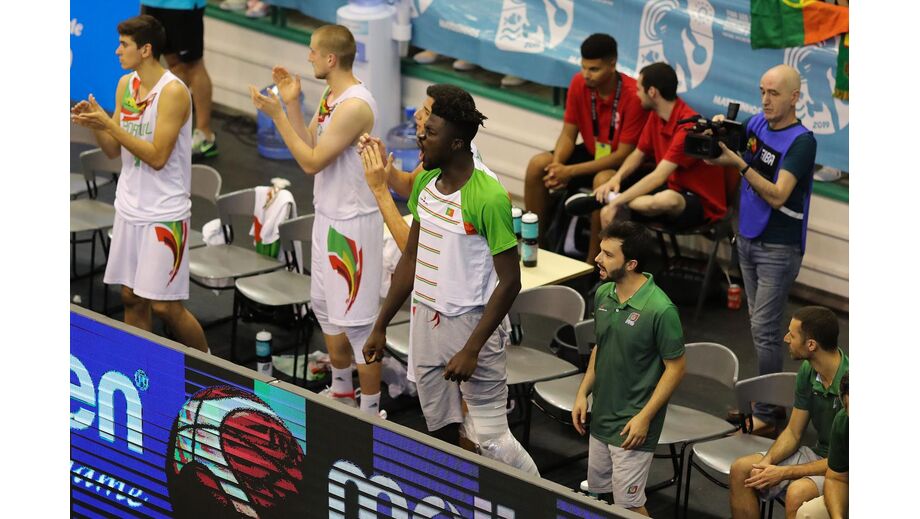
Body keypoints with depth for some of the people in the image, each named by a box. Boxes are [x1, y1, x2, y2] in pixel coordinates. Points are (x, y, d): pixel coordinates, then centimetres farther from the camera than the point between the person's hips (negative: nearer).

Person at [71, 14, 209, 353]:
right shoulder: (126, 85, 7)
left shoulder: (173, 91, -16)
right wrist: (94, 124, -7)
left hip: (164, 214, -7)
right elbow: (114, 151, 12)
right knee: (131, 298, 8)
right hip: (130, 209, 7)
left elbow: (157, 157, -20)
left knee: (164, 306, -5)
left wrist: (110, 125, -21)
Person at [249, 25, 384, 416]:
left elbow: (311, 162, -23)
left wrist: (276, 114, -21)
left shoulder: (355, 105, -24)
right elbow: (309, 145, 10)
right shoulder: (330, 98, 6)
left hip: (353, 224, -10)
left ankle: (370, 411, 6)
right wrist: (291, 103, 0)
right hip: (329, 217, 10)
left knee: (356, 318, -3)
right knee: (325, 306, 21)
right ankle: (342, 390, 38)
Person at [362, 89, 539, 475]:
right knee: (441, 432, 13)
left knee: (491, 440, -6)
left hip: (472, 326, -7)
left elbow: (510, 281, -18)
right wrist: (380, 327, 14)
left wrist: (471, 349, -21)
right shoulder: (425, 183, 3)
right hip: (426, 323, 7)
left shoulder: (488, 199, -21)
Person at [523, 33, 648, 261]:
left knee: (603, 181, -37)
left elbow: (623, 155, -25)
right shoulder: (579, 83, -9)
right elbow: (568, 134, -1)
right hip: (592, 153, 6)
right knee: (537, 165, -12)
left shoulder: (633, 95, -27)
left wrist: (570, 171, -29)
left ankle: (592, 262, -26)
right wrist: (557, 166, -24)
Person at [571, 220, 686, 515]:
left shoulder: (660, 310, -22)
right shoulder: (603, 295, 1)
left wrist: (644, 417, -17)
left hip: (632, 427, -7)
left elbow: (675, 367, -15)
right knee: (599, 495, 16)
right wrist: (583, 393, 7)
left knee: (628, 507, -2)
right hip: (601, 419, 7)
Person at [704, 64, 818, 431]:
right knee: (760, 323, 10)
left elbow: (777, 195, -24)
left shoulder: (802, 142, -17)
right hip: (748, 239, 7)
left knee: (763, 329, -7)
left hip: (779, 248, -7)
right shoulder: (757, 123, 3)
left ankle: (767, 411, -1)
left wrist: (738, 163, -32)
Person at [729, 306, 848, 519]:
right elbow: (793, 432, 9)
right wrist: (767, 462, -11)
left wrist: (784, 473, -21)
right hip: (817, 455, 8)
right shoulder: (808, 372, -1)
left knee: (797, 493, -35)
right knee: (741, 469, -3)